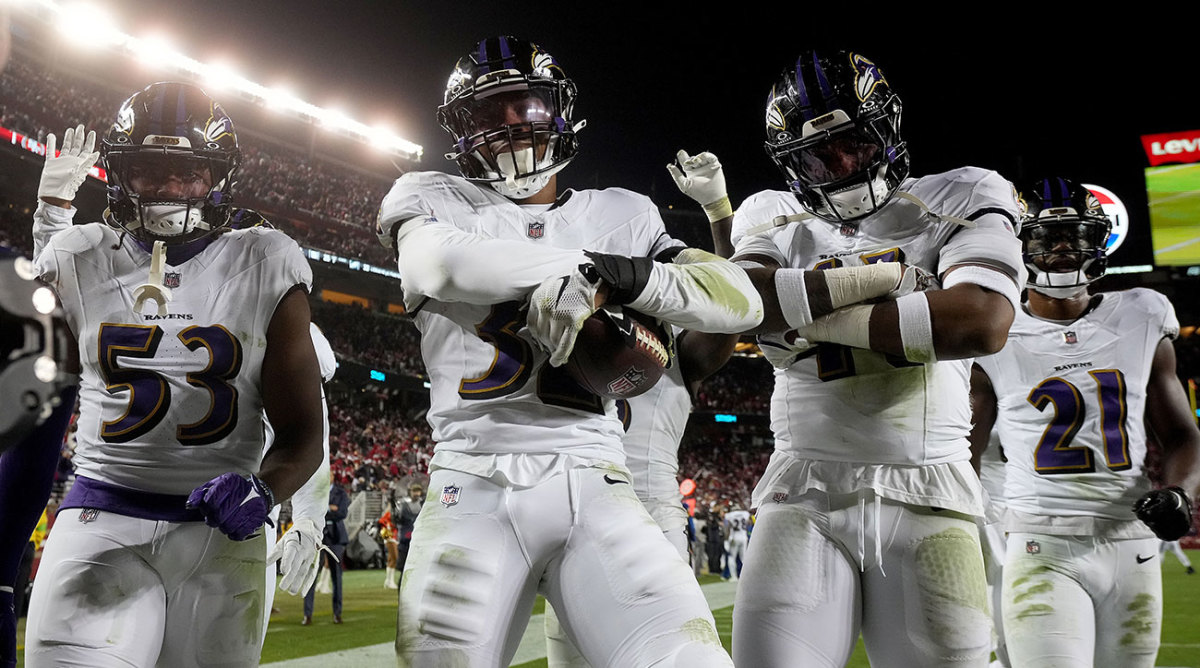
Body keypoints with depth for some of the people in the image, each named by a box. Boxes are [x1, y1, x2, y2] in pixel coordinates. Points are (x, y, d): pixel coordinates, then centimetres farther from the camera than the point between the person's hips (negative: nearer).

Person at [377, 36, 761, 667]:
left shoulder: (620, 215, 17)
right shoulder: (432, 198, 12)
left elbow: (742, 301, 8)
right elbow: (436, 262, -13)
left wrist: (637, 279, -10)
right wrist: (588, 271, -10)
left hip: (594, 488, 1)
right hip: (474, 488, -1)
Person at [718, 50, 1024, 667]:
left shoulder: (957, 204, 4)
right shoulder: (773, 221, 10)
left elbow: (981, 323, -15)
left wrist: (812, 316, -11)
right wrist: (877, 274, -11)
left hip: (926, 494, 0)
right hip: (804, 493, 1)